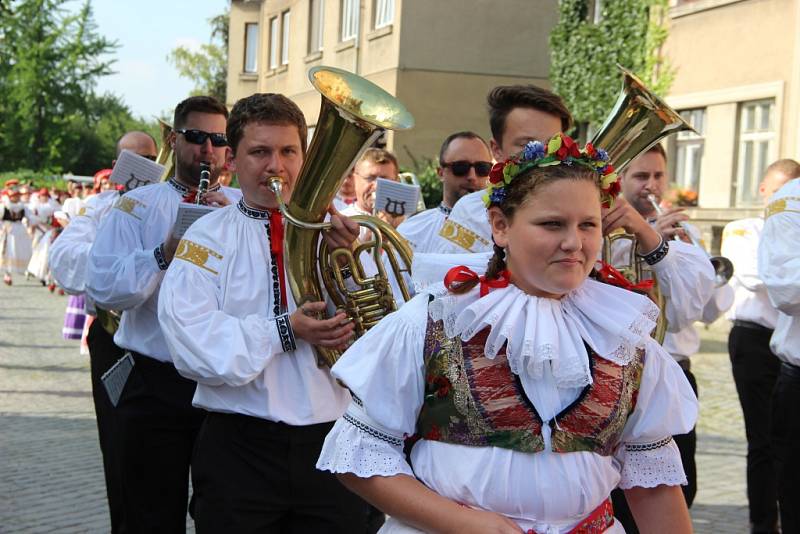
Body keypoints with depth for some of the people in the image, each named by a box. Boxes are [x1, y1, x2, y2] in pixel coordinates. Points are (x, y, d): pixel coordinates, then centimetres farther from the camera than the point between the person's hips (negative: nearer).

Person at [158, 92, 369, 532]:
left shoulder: (333, 230, 6)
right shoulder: (208, 238, -1)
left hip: (330, 445, 2)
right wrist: (283, 331, -19)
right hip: (240, 450, -2)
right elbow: (192, 343, -14)